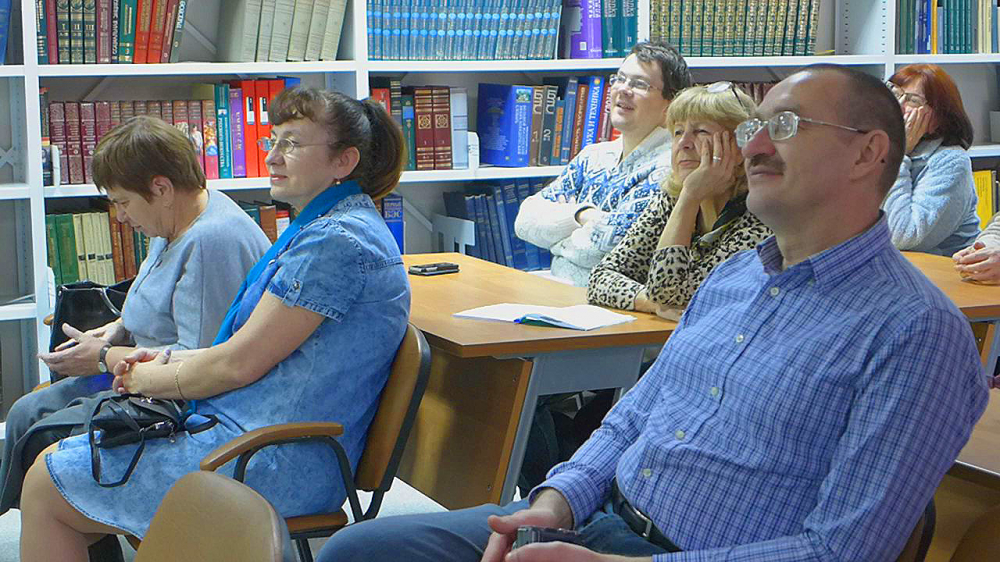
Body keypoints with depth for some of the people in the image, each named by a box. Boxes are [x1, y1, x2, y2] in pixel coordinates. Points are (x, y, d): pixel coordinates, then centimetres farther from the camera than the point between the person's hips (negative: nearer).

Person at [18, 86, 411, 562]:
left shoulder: (335, 241, -20)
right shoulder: (320, 229, 16)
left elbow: (239, 364, -19)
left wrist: (150, 378, -3)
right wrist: (171, 360, 7)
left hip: (276, 462, -11)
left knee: (45, 487, -3)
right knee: (57, 459, 16)